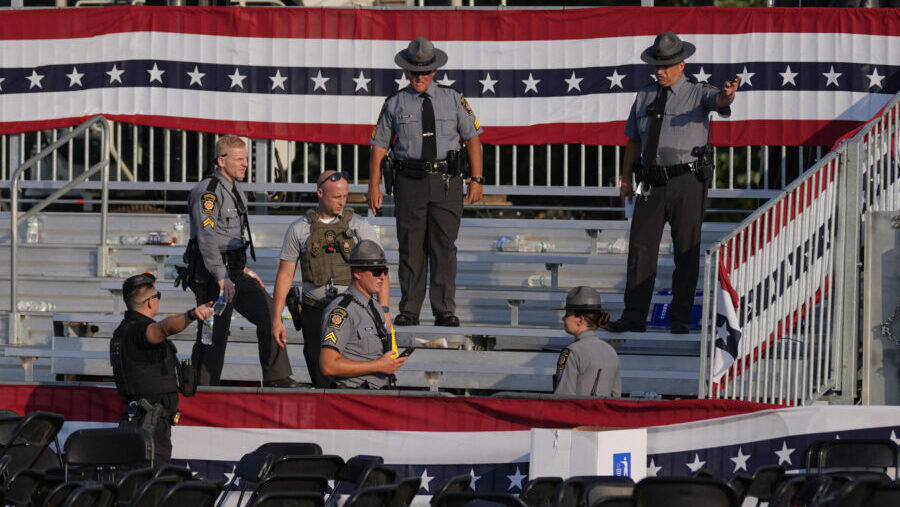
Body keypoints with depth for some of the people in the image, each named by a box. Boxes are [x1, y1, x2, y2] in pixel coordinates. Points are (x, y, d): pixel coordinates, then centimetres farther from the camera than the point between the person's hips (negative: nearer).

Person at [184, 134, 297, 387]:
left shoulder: (235, 191, 17)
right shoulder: (207, 191, -14)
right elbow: (207, 237, -24)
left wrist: (244, 270, 23)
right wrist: (222, 277, -30)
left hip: (234, 273, 9)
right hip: (213, 276, -9)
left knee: (268, 313, 5)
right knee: (213, 335, -8)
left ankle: (276, 378, 9)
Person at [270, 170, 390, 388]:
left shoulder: (360, 226, 3)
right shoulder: (299, 229, 6)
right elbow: (285, 275, 9)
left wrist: (384, 310, -13)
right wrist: (276, 319, 4)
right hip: (315, 312, 1)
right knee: (320, 375, 0)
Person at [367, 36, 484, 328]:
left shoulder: (453, 100, 9)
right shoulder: (395, 104, 7)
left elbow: (472, 137, 10)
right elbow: (379, 145, 9)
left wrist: (476, 180, 2)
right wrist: (374, 186, 2)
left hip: (446, 183, 0)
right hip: (410, 181, 0)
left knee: (444, 246, -4)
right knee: (411, 247, 1)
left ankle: (444, 311, -1)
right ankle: (409, 311, 7)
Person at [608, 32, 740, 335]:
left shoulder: (697, 94, 0)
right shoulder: (644, 97, 13)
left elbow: (718, 100, -23)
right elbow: (634, 139, 18)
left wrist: (728, 95, -47)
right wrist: (626, 178, 15)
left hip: (687, 182, -4)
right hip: (652, 181, 4)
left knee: (687, 251, 0)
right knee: (641, 246, 0)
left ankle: (680, 319, 6)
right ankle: (634, 317, 2)